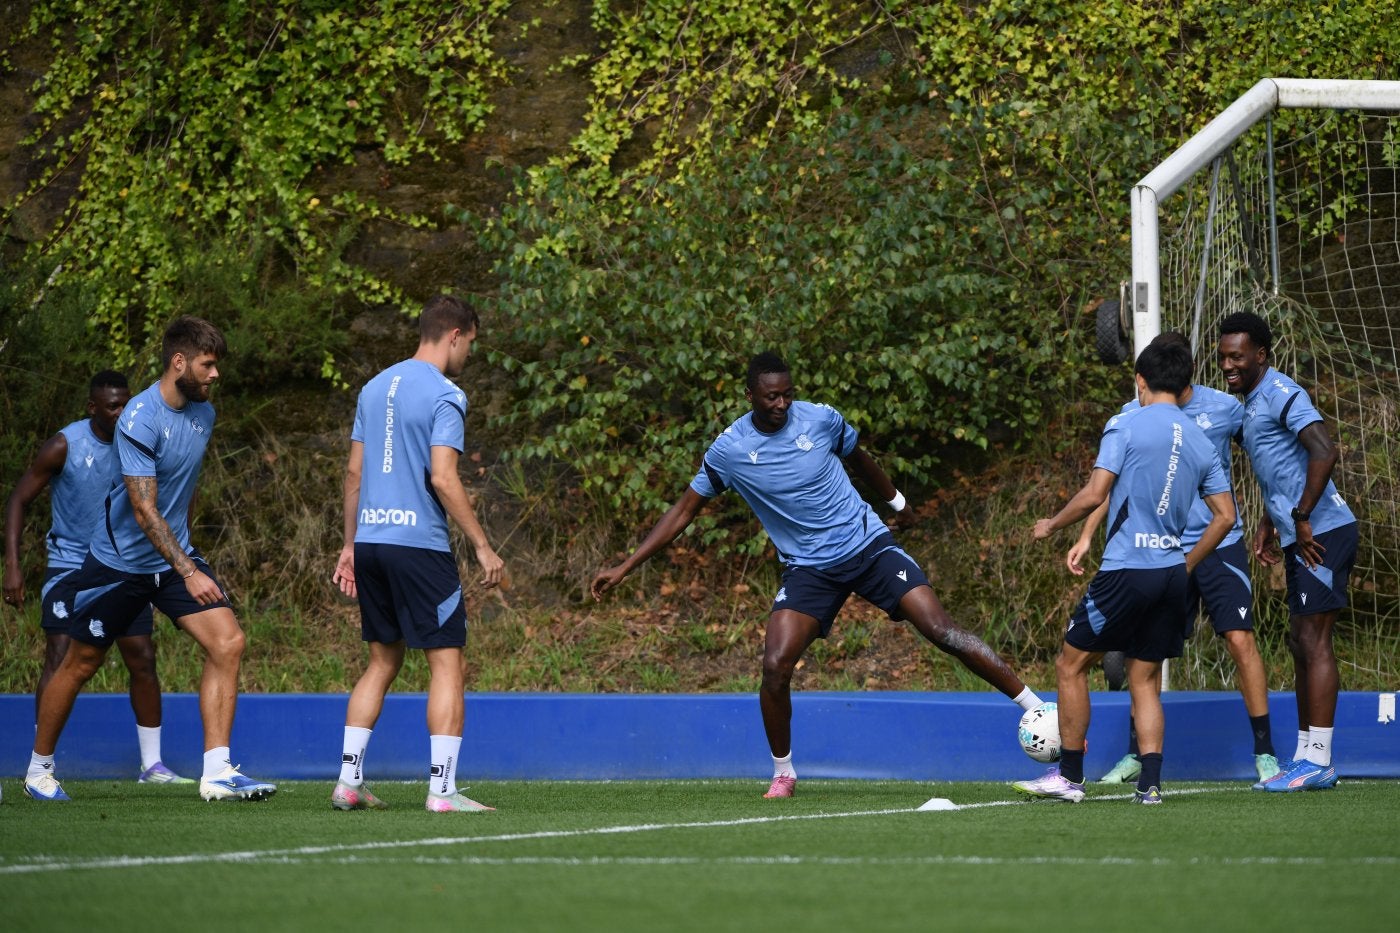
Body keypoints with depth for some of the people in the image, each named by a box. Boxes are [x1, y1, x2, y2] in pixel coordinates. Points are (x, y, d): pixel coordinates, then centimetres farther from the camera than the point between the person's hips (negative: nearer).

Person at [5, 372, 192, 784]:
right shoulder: (64, 446, -15)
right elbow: (19, 500, -8)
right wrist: (12, 567, -16)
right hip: (69, 563, -4)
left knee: (143, 660, 1)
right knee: (59, 658, -13)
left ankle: (152, 765, 10)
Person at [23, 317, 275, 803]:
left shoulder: (203, 413, 3)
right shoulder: (139, 420, -22)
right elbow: (144, 511, -25)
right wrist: (188, 572, -30)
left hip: (176, 556, 6)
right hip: (119, 560, -6)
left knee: (227, 643, -13)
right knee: (82, 663, 7)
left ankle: (217, 772, -14)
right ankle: (39, 768, 27)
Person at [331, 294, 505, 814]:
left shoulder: (375, 388, 14)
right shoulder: (444, 395, -9)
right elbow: (443, 479, -17)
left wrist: (350, 546, 21)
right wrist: (482, 547, -11)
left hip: (371, 540, 8)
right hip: (418, 544, -7)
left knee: (382, 662, 16)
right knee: (447, 664, -2)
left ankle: (348, 781, 12)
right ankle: (442, 790, -7)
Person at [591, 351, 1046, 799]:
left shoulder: (821, 419, -7)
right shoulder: (728, 450, -7)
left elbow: (859, 459, 15)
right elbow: (685, 509, 3)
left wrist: (897, 501, 31)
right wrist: (624, 568, 1)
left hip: (869, 545, 0)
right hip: (808, 569, 0)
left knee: (943, 631, -14)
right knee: (775, 666, -18)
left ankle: (1036, 708, -7)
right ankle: (783, 774, 4)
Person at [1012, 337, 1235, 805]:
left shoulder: (1126, 425, -6)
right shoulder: (1200, 442, 12)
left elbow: (1095, 494, -12)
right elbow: (1225, 515, 12)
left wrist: (1052, 525, 4)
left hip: (1126, 570, -6)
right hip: (1172, 574, 6)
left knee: (1071, 664, 6)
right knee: (1144, 679, 13)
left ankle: (1069, 776, 7)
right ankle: (1150, 782, 1)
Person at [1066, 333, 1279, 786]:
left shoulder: (1223, 408, -4)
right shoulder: (1134, 415, 0)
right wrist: (1086, 536, -4)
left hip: (1221, 544, -2)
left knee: (1241, 641, -10)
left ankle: (1265, 753, -2)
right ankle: (1136, 754, 13)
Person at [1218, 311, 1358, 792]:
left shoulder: (1280, 394, -12)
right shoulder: (1252, 403, 19)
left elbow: (1325, 451, -24)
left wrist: (1302, 518, -22)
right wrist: (1268, 526, 23)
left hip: (1321, 532, -10)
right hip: (1302, 536, 10)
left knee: (1313, 641, -10)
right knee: (1301, 644, 11)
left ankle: (1318, 762, -11)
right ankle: (1305, 757, 14)